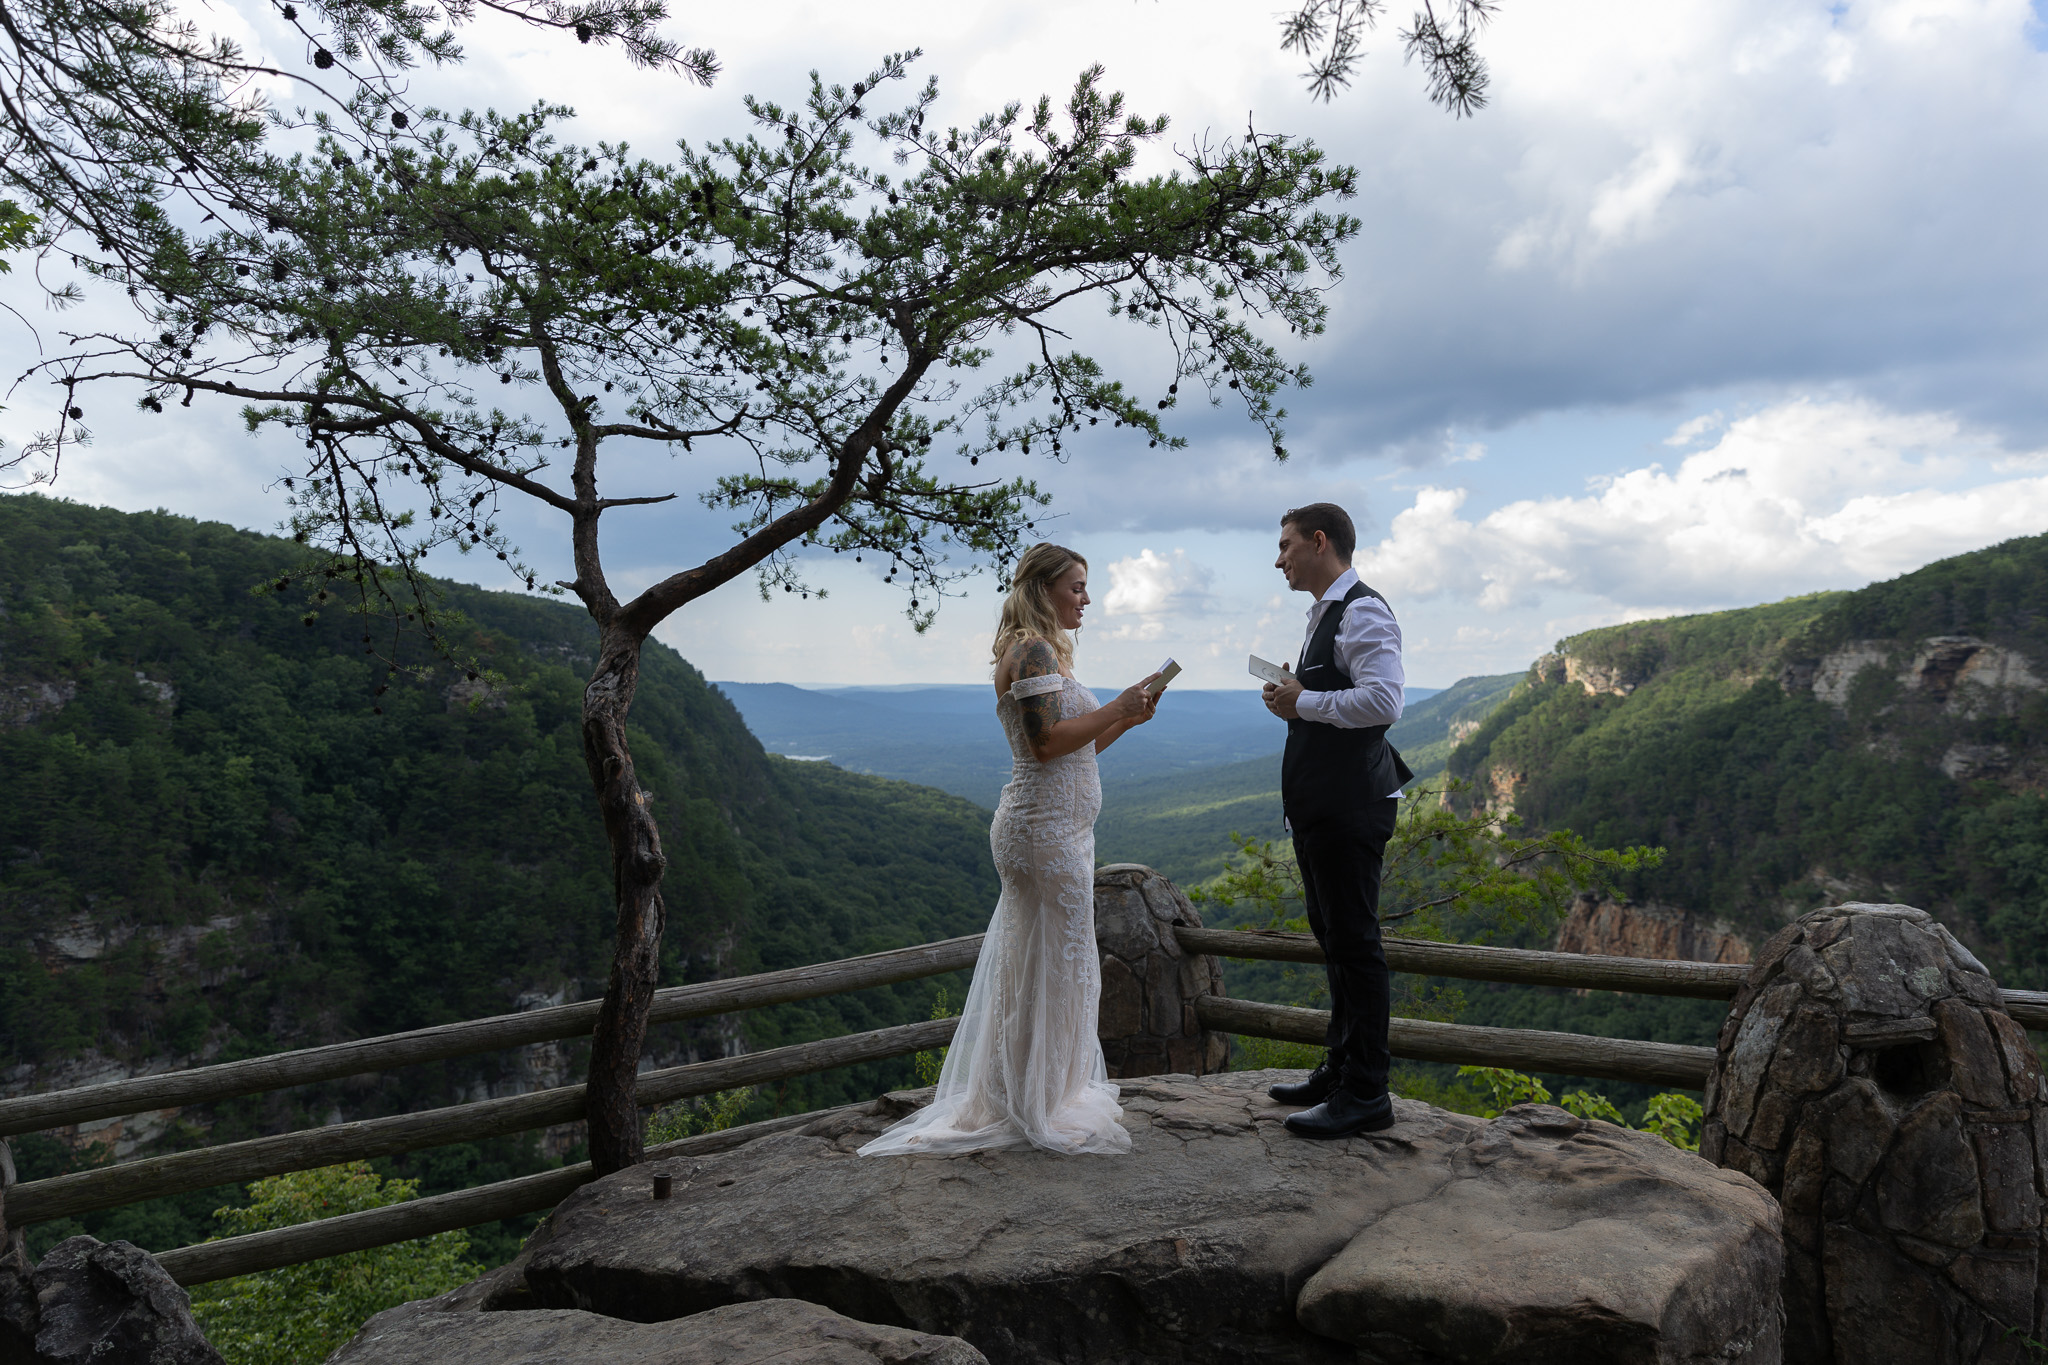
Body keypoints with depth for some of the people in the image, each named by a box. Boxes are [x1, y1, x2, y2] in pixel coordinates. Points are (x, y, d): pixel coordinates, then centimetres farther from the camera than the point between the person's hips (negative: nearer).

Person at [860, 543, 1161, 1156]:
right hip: (1047, 828, -10)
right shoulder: (1033, 650, -13)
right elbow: (1046, 743, -23)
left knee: (1034, 962, 15)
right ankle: (1044, 1107, 7)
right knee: (1055, 961, -3)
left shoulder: (1046, 651, 19)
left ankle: (1024, 1099, 25)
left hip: (1053, 825, 10)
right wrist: (1116, 707, -16)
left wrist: (1127, 719, 9)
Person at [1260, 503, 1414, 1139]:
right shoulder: (1326, 615, 19)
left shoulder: (1363, 612, -13)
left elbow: (1383, 701, -26)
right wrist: (1296, 700, 8)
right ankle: (1341, 1069, 28)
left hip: (1348, 806, -11)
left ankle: (1366, 1095, 3)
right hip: (1320, 803, 11)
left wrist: (1303, 702, -16)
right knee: (1333, 938, 17)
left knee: (1355, 943, -5)